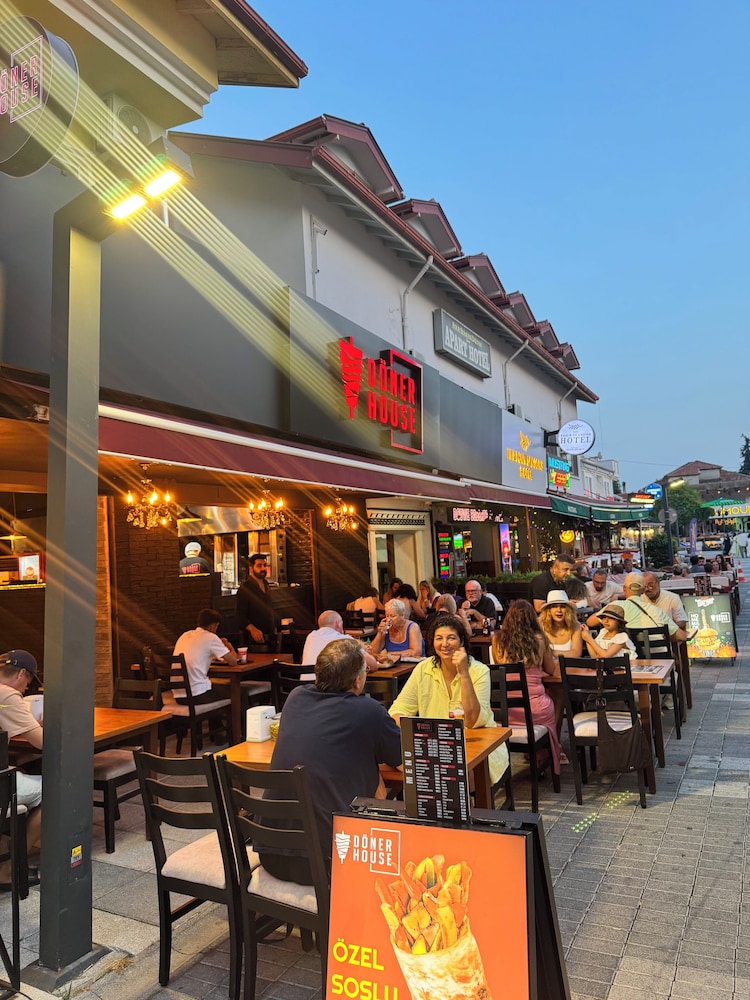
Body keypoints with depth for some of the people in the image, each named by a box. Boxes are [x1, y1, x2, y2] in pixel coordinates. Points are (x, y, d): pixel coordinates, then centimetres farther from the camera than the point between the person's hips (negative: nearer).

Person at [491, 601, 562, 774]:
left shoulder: (497, 639, -2)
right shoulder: (539, 639, -5)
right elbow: (551, 670, 11)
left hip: (505, 711, 2)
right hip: (535, 711, -2)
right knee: (552, 704, 31)